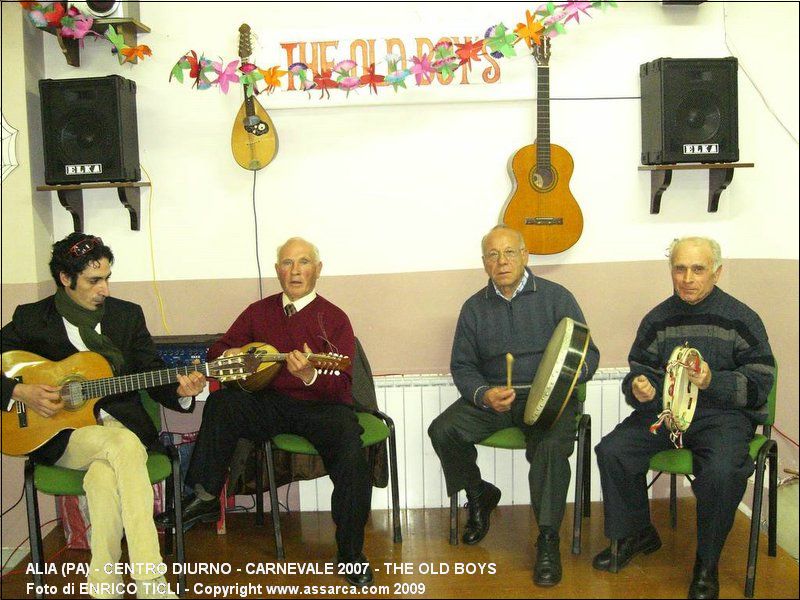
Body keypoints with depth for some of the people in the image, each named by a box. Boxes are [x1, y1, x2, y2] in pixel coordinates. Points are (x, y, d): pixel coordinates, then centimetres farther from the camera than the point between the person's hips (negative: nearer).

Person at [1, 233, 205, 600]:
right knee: (124, 444, -34)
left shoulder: (127, 314, 7)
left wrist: (180, 390, -15)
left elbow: (153, 372, 5)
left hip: (123, 427, 2)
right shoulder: (31, 318, 2)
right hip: (59, 435, -2)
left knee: (104, 477, -34)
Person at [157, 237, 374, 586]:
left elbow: (341, 384, -9)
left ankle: (351, 554, -14)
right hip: (270, 402, 3)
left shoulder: (334, 318, 1)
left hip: (321, 405, -3)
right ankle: (205, 499, -10)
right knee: (221, 403, -25)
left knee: (351, 452, -31)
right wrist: (229, 355, -6)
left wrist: (310, 376, -32)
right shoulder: (259, 311, 14)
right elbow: (218, 349, 20)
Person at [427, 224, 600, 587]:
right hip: (491, 397, 3)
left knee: (551, 445, -34)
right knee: (442, 430, -20)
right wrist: (484, 394, -14)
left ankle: (548, 540, -17)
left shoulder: (555, 297, 2)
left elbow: (590, 354, 0)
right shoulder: (474, 308, 10)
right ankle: (479, 496, 8)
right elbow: (461, 366, 8)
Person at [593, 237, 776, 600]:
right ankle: (635, 535, 8)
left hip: (723, 414, -4)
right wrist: (638, 387, -9)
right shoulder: (658, 319, 9)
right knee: (611, 451, -18)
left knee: (722, 471, -34)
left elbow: (760, 384, -6)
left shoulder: (741, 319, -3)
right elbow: (640, 369, 16)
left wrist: (712, 382, -24)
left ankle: (707, 563, -7)